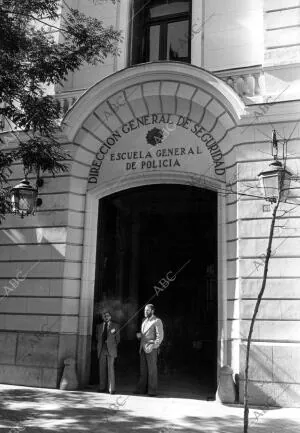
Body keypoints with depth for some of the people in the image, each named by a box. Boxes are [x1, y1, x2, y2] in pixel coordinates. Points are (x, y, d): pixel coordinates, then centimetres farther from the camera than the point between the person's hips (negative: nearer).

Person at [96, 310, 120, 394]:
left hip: (111, 350, -3)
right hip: (101, 350, 3)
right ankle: (102, 388, 8)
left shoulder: (115, 326, 6)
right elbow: (97, 337, 19)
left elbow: (117, 338, 11)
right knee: (102, 369, 1)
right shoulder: (99, 326, 14)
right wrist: (100, 346, 11)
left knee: (110, 369, -9)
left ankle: (112, 389, -7)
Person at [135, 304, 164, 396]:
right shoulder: (144, 320, 17)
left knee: (152, 370, -2)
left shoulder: (157, 321, -7)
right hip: (143, 348, 7)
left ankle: (152, 390, 4)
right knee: (143, 369, 8)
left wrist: (153, 346, -21)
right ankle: (142, 389, 14)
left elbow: (160, 336, -12)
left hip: (151, 349, -7)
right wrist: (139, 335, 3)